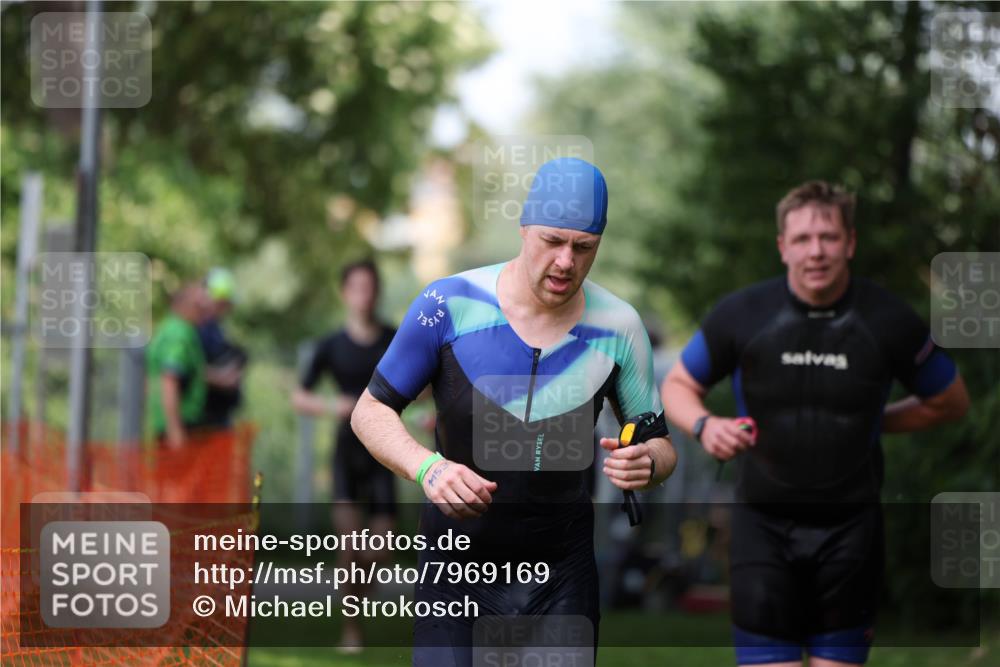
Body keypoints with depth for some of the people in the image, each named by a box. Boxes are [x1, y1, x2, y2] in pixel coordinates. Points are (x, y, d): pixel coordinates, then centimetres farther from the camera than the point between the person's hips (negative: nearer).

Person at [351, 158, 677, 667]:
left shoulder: (617, 326, -2)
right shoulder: (450, 304, -9)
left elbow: (659, 442, 7)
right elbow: (370, 411, -3)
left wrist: (647, 463, -18)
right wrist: (427, 468, -22)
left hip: (563, 576, 2)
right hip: (455, 567, -2)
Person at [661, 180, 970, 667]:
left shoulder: (888, 322, -3)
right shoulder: (741, 314, -4)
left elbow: (950, 402, 12)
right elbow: (678, 384, 10)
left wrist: (873, 423, 6)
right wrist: (704, 425, -10)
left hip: (850, 528, 1)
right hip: (763, 522, 0)